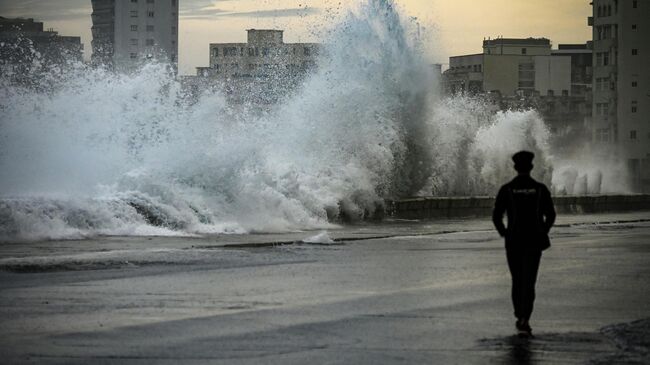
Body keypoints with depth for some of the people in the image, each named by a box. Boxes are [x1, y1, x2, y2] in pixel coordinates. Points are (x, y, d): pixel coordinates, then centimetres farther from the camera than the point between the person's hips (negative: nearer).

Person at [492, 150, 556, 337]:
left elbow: (496, 216, -7)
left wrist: (504, 233, 9)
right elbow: (550, 215, -3)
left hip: (513, 241, 1)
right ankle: (524, 320, -19)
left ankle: (520, 318, 23)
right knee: (529, 281, -3)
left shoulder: (506, 189, -3)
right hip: (534, 241, -1)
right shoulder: (540, 189, -2)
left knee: (517, 280, 17)